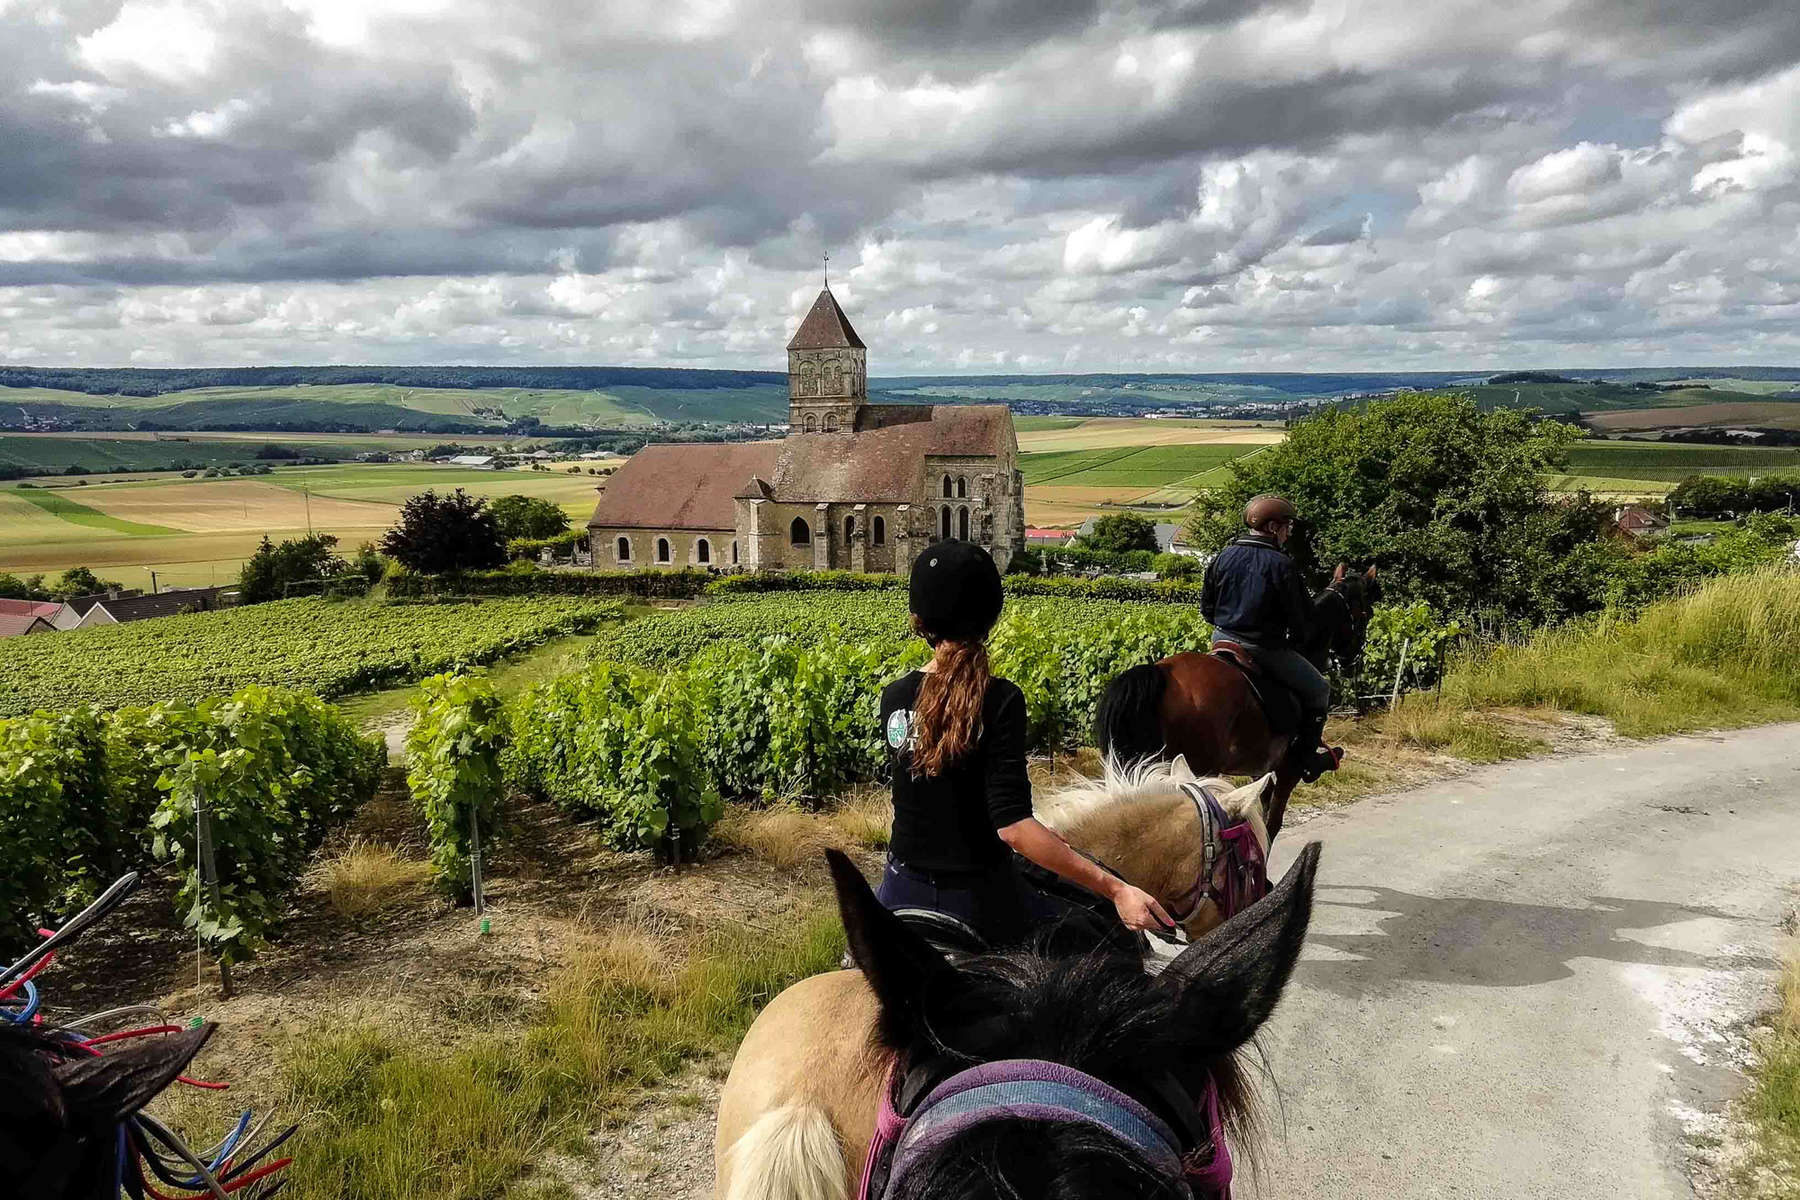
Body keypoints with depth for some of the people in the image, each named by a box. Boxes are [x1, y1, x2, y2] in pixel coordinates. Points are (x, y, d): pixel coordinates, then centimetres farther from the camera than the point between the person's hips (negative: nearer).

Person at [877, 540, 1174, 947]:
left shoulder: (893, 699, -5)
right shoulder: (1000, 701, -18)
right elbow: (1012, 825, -27)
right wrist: (1113, 888, -29)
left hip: (904, 892, 4)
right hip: (979, 898, -4)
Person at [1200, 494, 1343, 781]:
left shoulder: (1224, 556, 3)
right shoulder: (1281, 565, -14)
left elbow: (1206, 608, 8)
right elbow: (1300, 616, -9)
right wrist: (1297, 639, 9)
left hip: (1222, 639, 7)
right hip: (1265, 647, -6)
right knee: (1318, 689, 9)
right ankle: (1308, 757, 13)